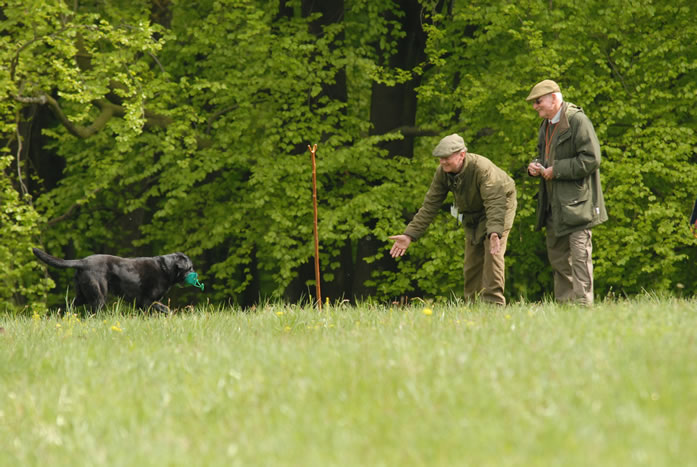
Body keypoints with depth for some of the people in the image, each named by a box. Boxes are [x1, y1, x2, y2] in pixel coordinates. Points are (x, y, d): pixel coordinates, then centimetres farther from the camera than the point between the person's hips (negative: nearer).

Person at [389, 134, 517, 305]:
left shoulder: (482, 168, -35)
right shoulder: (442, 172, -15)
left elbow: (494, 203, -42)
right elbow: (429, 206, -10)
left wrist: (494, 232, -58)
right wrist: (409, 235, -18)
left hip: (501, 203, -7)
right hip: (472, 213, 7)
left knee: (492, 252, -22)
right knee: (472, 260, 2)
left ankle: (493, 302, -23)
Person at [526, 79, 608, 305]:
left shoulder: (577, 120, -12)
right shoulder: (546, 125, 16)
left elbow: (591, 159, -18)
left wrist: (555, 170, -17)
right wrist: (536, 166, 6)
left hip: (576, 201, -9)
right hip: (554, 205, 9)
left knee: (579, 253, -10)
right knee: (557, 255, 11)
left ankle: (583, 301, -11)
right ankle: (563, 301, 17)